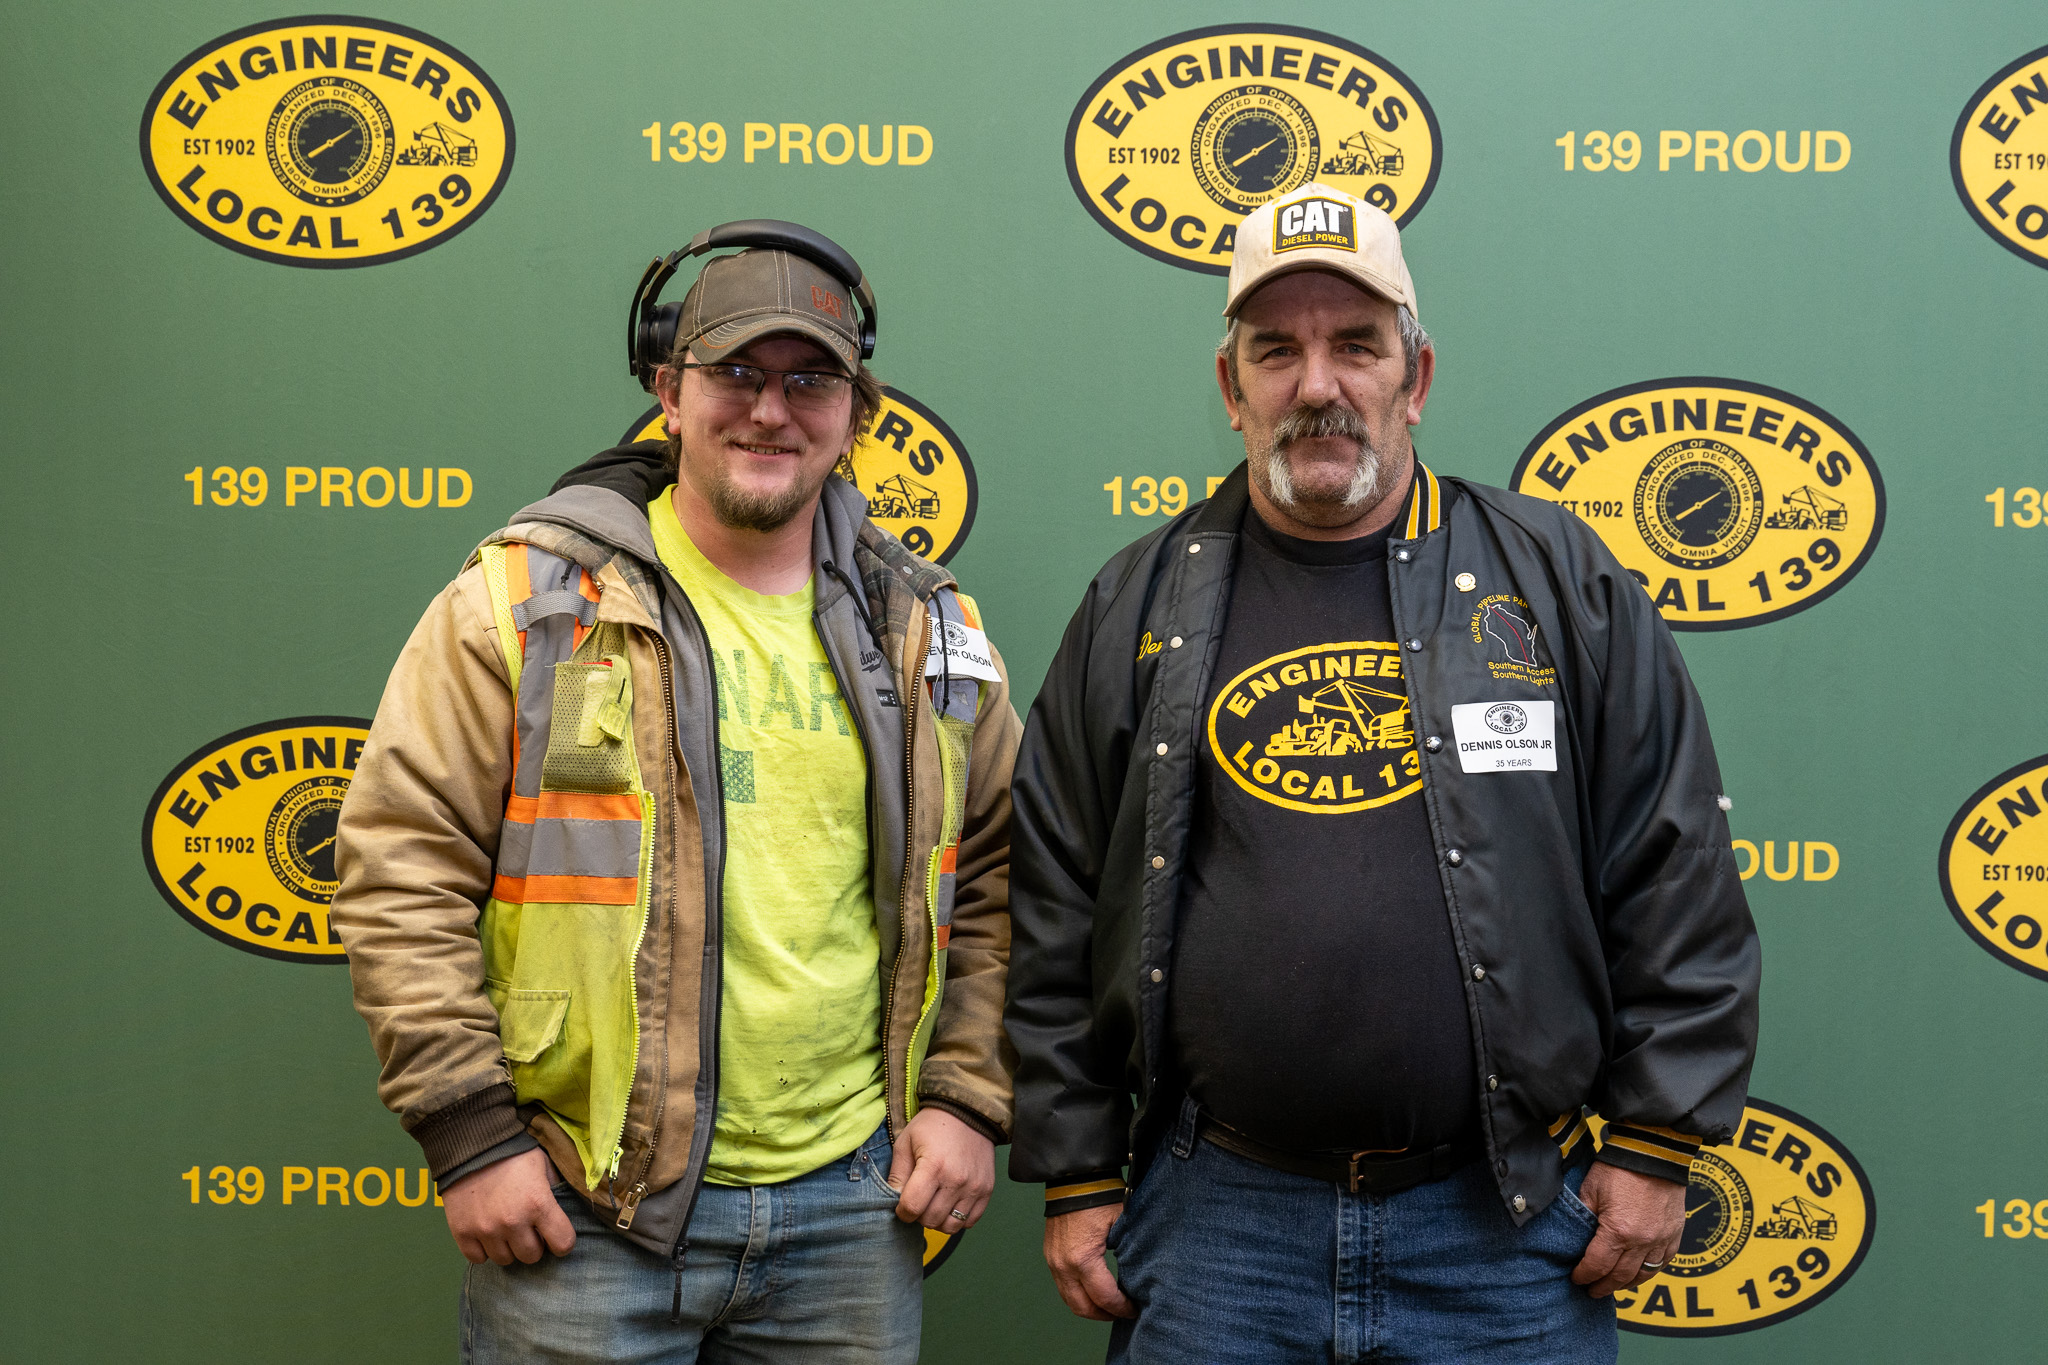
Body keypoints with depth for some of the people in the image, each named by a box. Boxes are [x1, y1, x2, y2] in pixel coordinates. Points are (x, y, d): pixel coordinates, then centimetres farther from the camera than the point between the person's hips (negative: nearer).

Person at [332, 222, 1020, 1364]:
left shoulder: (928, 626, 8)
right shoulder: (528, 596, -3)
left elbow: (996, 875, 15)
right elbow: (402, 866, -5)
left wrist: (968, 1098, 5)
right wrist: (471, 1134, -9)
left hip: (852, 1196, 3)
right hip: (580, 1207, -3)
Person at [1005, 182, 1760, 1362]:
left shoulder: (1564, 586, 3)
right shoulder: (1136, 611, 5)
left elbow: (1677, 886, 3)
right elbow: (1056, 923, 6)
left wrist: (1655, 1147, -1)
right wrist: (1077, 1181, 4)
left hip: (1506, 1227, 0)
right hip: (1212, 1228, 1)